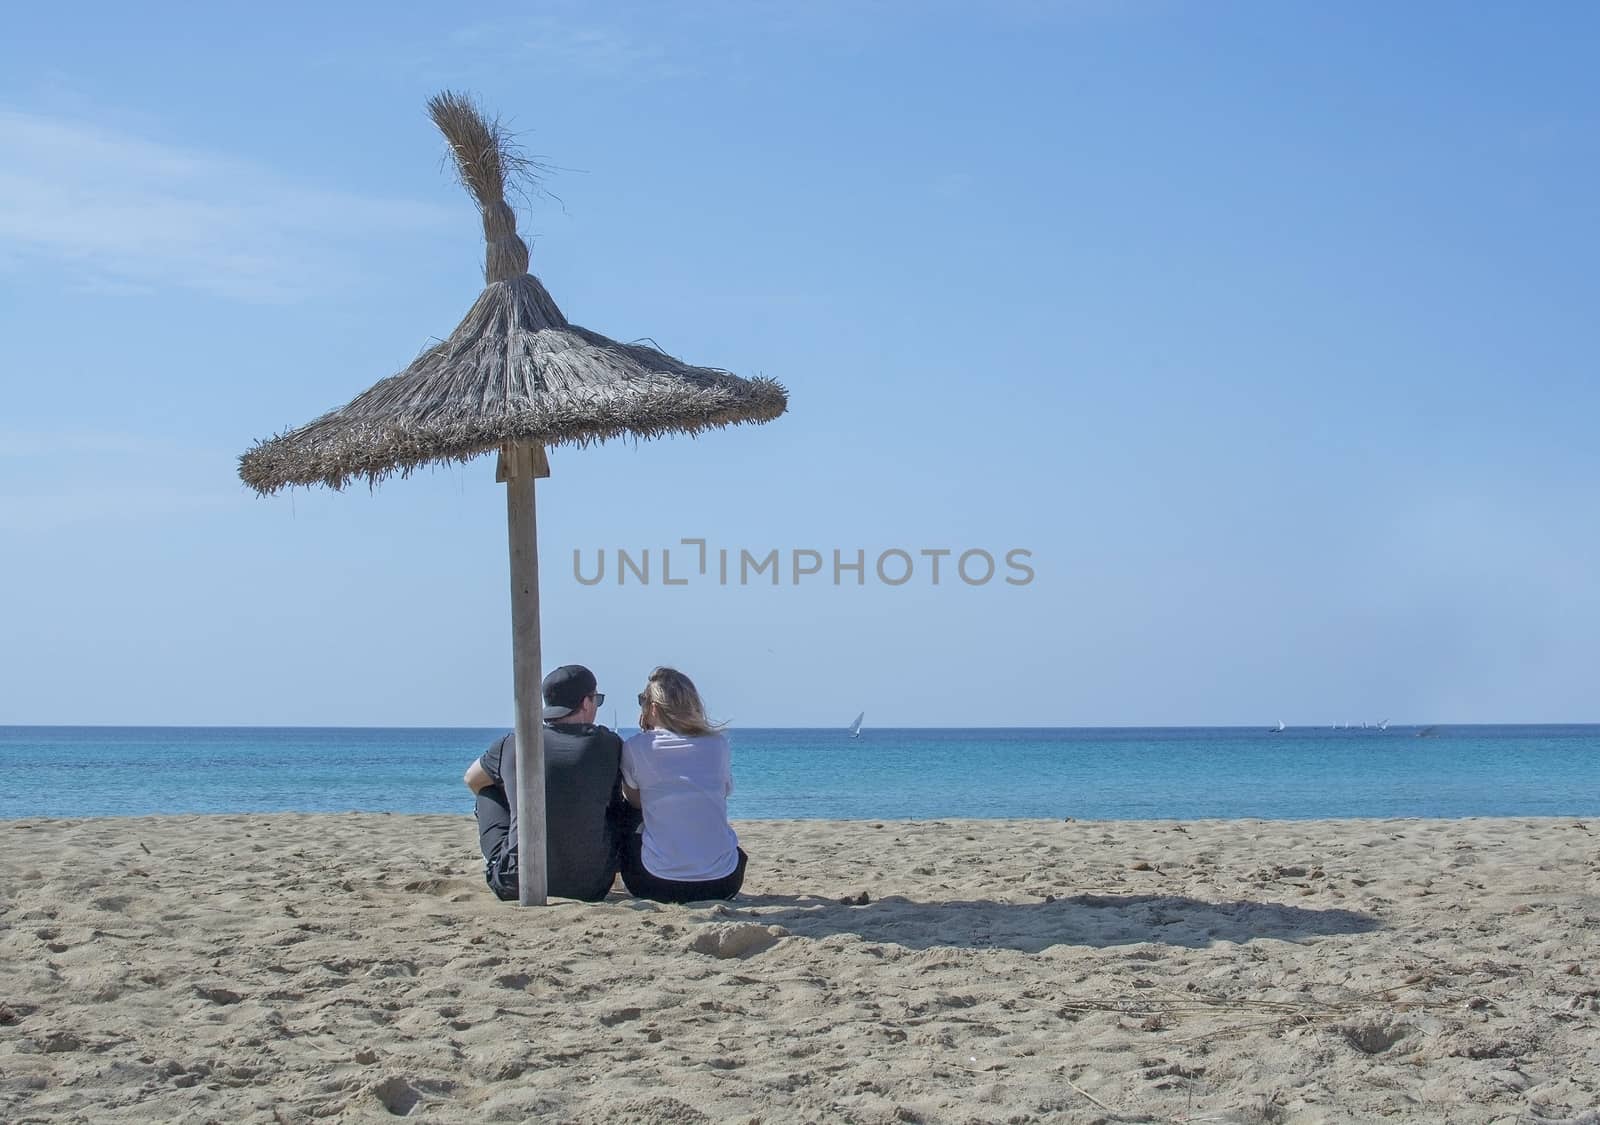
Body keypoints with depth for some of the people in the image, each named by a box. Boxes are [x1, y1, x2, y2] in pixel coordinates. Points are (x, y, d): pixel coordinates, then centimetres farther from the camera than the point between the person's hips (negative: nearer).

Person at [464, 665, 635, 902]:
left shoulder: (512, 744, 0)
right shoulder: (608, 744, -3)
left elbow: (472, 780, 21)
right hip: (590, 888, -1)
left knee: (487, 793, 25)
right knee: (629, 808, 23)